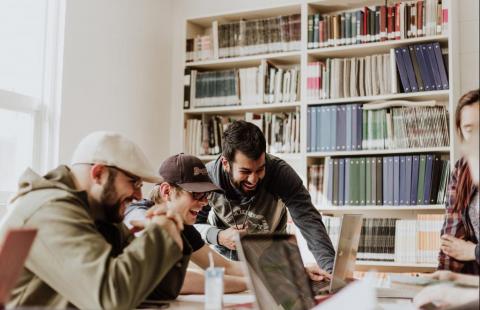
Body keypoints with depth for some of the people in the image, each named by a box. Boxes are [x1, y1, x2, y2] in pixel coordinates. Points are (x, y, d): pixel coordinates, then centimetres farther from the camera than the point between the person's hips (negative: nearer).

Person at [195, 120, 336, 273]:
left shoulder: (280, 172, -27)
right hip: (223, 255, 0)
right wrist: (218, 236, -31)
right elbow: (193, 224, -9)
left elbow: (309, 221, -33)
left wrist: (331, 268, -47)